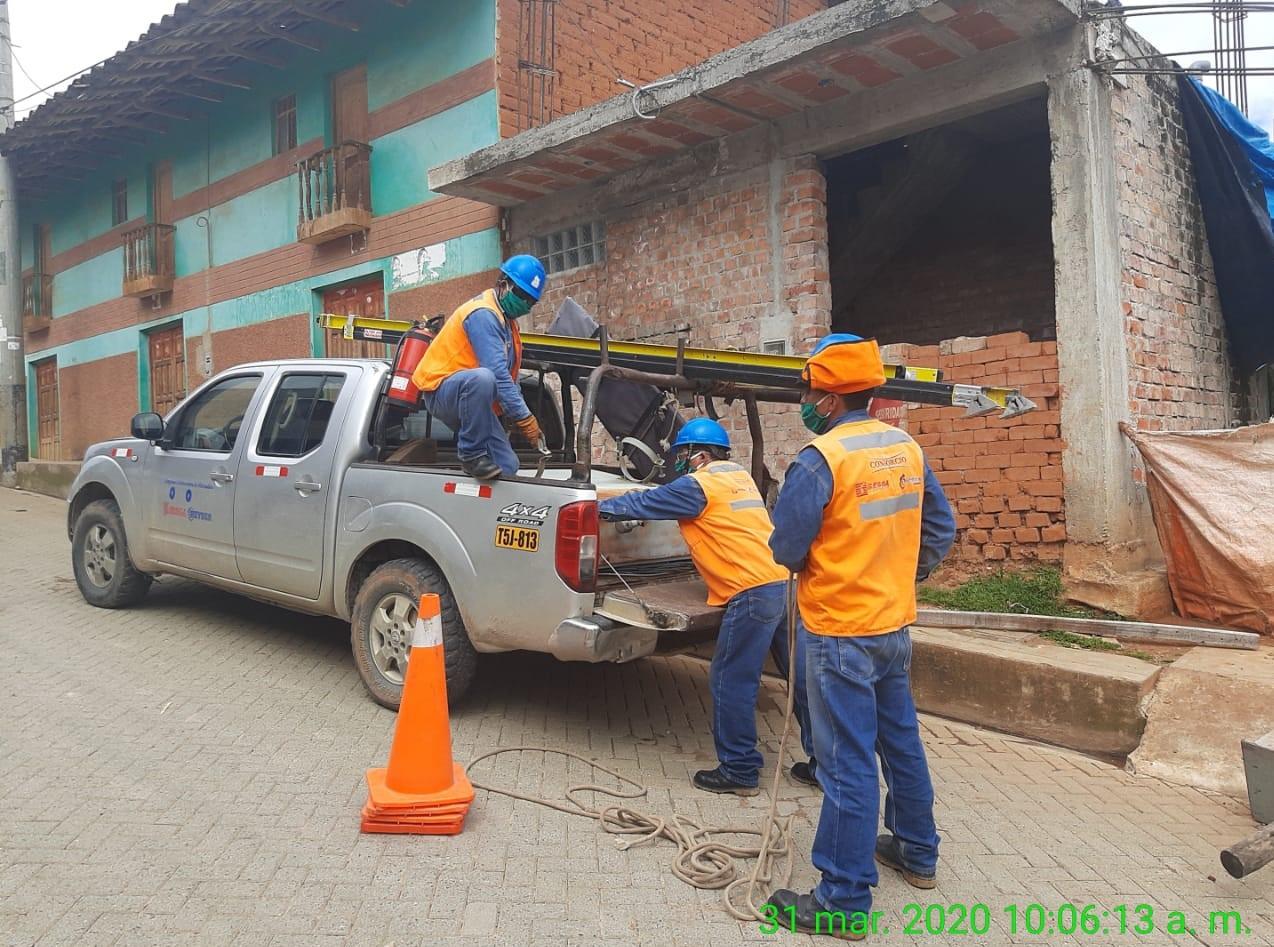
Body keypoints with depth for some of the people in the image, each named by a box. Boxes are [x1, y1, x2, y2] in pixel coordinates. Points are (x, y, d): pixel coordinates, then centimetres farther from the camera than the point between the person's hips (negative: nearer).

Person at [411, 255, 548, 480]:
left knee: (507, 467, -5)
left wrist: (522, 415, 3)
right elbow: (498, 373, -28)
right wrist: (525, 418, -28)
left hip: (469, 398, 9)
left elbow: (510, 376, 14)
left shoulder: (505, 318, 13)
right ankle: (472, 455, -29)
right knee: (482, 377, -43)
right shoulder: (483, 314, -19)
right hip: (440, 391, -9)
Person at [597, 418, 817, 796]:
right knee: (802, 678, 13)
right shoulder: (739, 475, 20)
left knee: (732, 683, 2)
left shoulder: (699, 484, -5)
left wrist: (599, 507, 17)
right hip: (786, 581, 9)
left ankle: (739, 771, 10)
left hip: (753, 592, -9)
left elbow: (645, 503, 3)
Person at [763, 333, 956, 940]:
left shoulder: (821, 458, -20)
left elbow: (785, 548, -16)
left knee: (848, 765, 0)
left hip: (840, 632, -7)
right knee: (900, 739, 22)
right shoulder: (907, 449, 2)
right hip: (895, 623, 8)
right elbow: (941, 530, 9)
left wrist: (808, 568, 6)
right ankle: (917, 852, 41)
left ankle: (844, 902, 11)